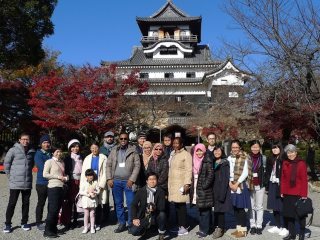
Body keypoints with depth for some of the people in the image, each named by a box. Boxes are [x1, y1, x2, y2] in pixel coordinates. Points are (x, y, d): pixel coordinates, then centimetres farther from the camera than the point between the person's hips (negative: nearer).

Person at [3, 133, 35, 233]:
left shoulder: (31, 152, 5)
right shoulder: (13, 150, -7)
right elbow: (6, 164, -2)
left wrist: (28, 175, 10)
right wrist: (10, 176, -1)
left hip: (27, 183, 4)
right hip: (15, 183, -4)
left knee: (26, 203, 11)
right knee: (12, 203, 2)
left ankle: (24, 222, 24)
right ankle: (7, 224, 14)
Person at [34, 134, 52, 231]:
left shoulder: (51, 154, 12)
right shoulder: (38, 154, -5)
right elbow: (43, 168, -16)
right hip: (42, 182, -5)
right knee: (41, 203, 6)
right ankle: (39, 223, 18)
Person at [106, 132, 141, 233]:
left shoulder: (133, 151, -1)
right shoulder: (114, 151, 9)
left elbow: (137, 166, -6)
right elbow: (109, 165, 9)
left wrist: (132, 179, -12)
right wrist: (109, 179, -1)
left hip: (128, 181, -3)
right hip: (116, 181, 3)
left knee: (130, 204, -2)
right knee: (118, 204, 10)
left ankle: (131, 224, 12)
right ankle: (121, 224, 21)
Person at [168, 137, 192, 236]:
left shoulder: (186, 154, -7)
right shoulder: (172, 154, 15)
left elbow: (189, 170, -13)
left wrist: (187, 183, -21)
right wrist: (168, 182, 14)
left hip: (181, 183, -6)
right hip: (172, 183, 6)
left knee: (181, 205, -6)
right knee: (176, 205, 7)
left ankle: (184, 227, 2)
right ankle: (179, 225, 16)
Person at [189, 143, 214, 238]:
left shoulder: (207, 161, -8)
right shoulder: (194, 161, 11)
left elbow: (211, 175, -14)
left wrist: (204, 186, -17)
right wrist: (192, 187, 9)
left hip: (205, 190, -7)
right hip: (196, 189, 7)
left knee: (205, 210, -1)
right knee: (200, 210, 14)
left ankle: (204, 230, 6)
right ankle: (202, 228, 24)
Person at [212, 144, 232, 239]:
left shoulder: (225, 163, -6)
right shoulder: (213, 163, 12)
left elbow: (225, 179, -11)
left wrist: (222, 193, -18)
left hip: (222, 190, -5)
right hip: (213, 190, 5)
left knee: (220, 210, -2)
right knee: (216, 209, 7)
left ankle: (220, 229, 8)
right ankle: (217, 227, 17)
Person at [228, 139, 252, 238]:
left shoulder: (244, 158, -8)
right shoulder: (230, 158, 8)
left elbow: (245, 172, -12)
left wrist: (237, 183, -13)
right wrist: (230, 182, -6)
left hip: (241, 185, -5)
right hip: (232, 185, 5)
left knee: (240, 207, -5)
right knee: (235, 207, 9)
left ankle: (243, 229, 5)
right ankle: (238, 228, 20)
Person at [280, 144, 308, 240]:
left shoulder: (301, 163, -9)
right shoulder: (285, 163, 4)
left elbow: (304, 180, -10)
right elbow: (283, 178, 7)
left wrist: (304, 194, -12)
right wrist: (282, 191, 4)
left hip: (298, 193, -5)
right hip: (287, 193, 5)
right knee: (289, 214, 13)